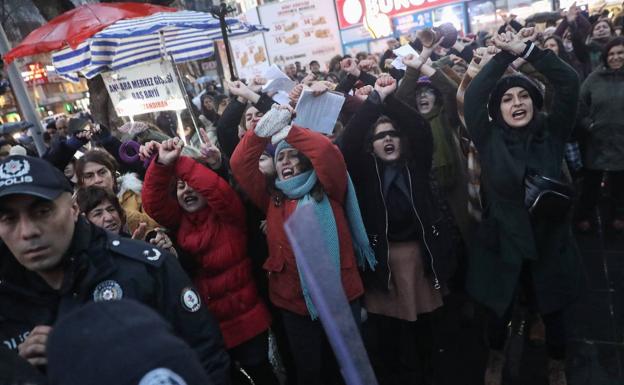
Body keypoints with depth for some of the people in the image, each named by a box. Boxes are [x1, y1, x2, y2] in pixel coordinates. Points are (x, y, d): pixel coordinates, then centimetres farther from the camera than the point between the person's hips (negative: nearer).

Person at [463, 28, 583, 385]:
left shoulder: (552, 133, -4)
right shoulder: (490, 140, -8)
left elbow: (569, 82, -12)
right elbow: (473, 95, -18)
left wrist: (530, 50, -15)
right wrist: (507, 54, -14)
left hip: (549, 242, 1)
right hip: (502, 243, -1)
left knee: (553, 311, 18)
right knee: (501, 310, 17)